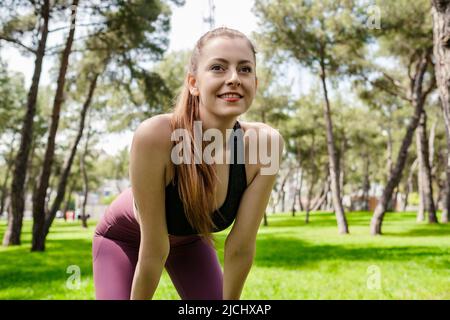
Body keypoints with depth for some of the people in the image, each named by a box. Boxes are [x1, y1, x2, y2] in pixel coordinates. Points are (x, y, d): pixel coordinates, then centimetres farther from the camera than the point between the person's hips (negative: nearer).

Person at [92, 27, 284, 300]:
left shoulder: (265, 143, -30)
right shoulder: (154, 136, -39)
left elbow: (241, 247, -21)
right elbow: (154, 249, -30)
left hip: (191, 239, 3)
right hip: (125, 237, -3)